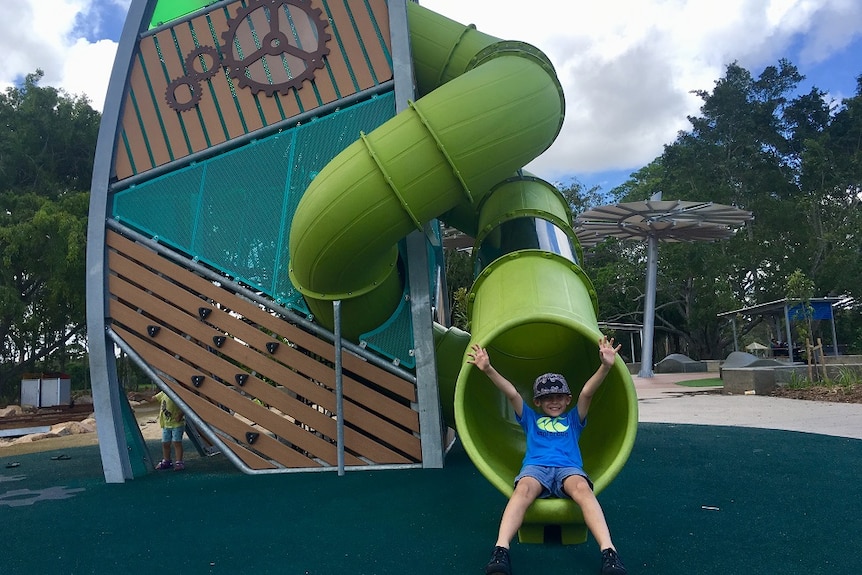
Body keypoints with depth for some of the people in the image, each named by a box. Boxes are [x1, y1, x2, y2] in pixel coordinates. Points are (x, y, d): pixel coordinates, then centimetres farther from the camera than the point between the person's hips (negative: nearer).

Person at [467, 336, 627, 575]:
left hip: (568, 467, 0)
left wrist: (605, 367, -4)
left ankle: (609, 552, -50)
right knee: (524, 489, -36)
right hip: (535, 467, 0)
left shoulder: (573, 419, 29)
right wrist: (488, 369, 3)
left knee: (582, 487, -36)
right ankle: (500, 551, -53)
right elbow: (512, 393, 16)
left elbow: (587, 393, 12)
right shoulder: (531, 419, 30)